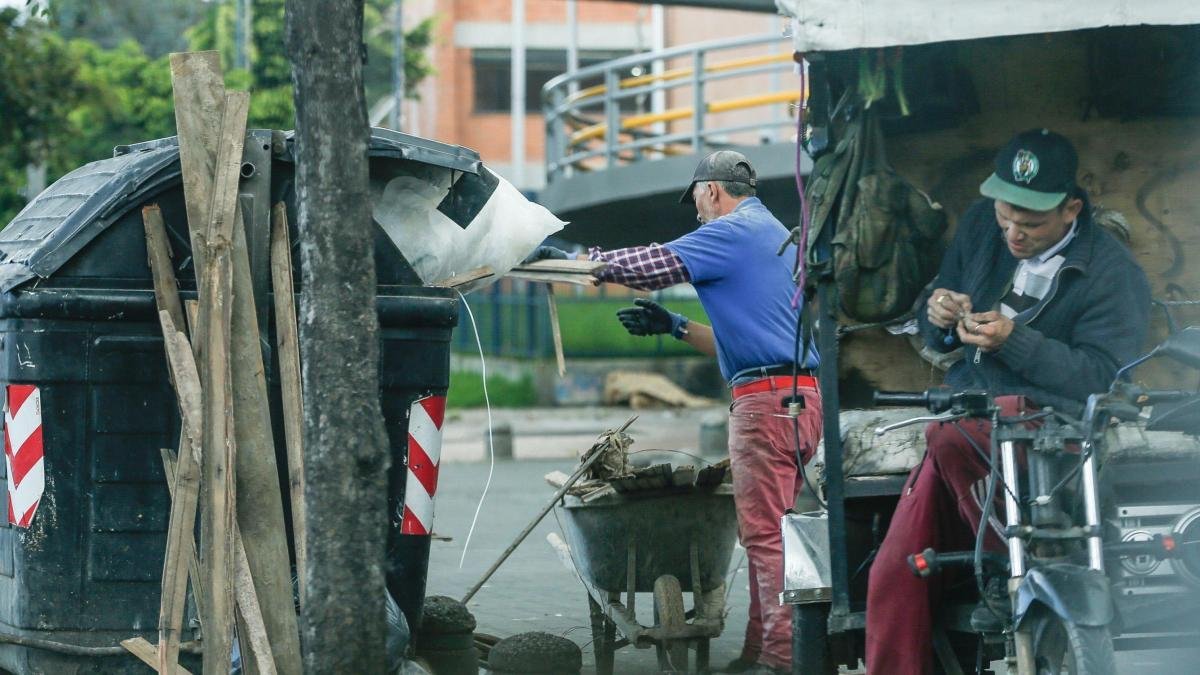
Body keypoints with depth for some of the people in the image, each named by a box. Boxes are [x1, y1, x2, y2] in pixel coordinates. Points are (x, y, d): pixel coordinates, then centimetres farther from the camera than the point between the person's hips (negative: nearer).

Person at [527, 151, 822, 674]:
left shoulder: (733, 232, -6)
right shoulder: (773, 234, 26)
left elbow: (650, 265, -10)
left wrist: (573, 258, 1)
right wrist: (675, 327, 28)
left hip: (767, 397, -10)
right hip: (799, 394, 10)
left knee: (764, 533, -10)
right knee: (768, 531, 11)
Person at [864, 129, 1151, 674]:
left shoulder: (1114, 274, -5)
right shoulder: (981, 226, 11)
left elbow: (1102, 379, -14)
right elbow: (938, 339, 21)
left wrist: (1014, 339, -21)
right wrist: (939, 316, -4)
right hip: (968, 415, 6)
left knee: (949, 434, -37)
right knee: (894, 576, -10)